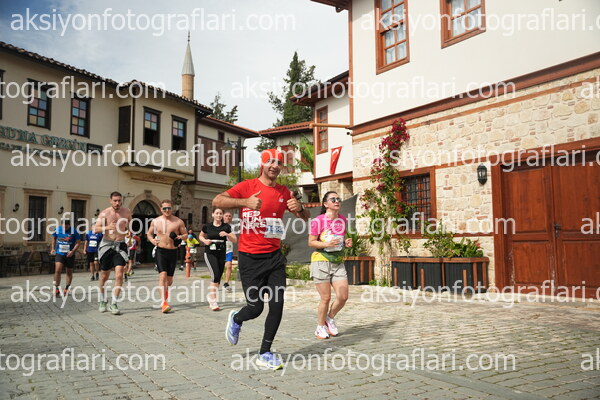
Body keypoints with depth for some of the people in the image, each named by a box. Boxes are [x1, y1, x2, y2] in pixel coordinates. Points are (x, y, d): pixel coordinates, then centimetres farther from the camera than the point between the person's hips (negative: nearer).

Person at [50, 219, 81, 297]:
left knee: (69, 272, 9)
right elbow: (54, 238, 17)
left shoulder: (73, 231, -7)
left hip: (69, 254, 0)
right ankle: (56, 289, -9)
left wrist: (72, 251, -17)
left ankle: (67, 289, 23)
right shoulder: (58, 229, 0)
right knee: (57, 270, -16)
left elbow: (77, 243, -4)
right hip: (59, 253, 1)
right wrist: (53, 248, 9)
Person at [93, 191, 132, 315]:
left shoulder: (127, 212, 1)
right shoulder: (105, 213, -7)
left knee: (119, 274, -14)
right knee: (104, 276, 10)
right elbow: (95, 229, -17)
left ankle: (114, 304, -7)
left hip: (120, 245, 1)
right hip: (106, 245, -1)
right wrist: (107, 227, -32)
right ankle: (103, 301, 31)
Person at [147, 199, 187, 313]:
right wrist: (152, 240, -5)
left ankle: (165, 290, 43)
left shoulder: (178, 222, 3)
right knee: (163, 275, -17)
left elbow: (185, 234, 10)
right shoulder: (155, 221, 6)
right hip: (161, 251, -1)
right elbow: (149, 233, 17)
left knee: (169, 279, 9)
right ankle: (164, 303, -18)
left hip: (173, 252, 1)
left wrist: (181, 237, -13)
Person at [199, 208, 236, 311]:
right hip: (210, 253, -3)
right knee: (215, 275, -20)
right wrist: (205, 240, -1)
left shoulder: (226, 227, 3)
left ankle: (210, 298, 29)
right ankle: (213, 302, -18)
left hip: (221, 254, 3)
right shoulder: (207, 226, 3)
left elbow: (234, 240, 1)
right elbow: (201, 236, 20)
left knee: (218, 278, 9)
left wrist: (227, 234, -18)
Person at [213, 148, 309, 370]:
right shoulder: (248, 186, -4)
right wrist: (244, 201, -30)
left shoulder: (284, 192, 9)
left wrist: (299, 208, -8)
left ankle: (264, 354, 16)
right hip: (250, 257, -4)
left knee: (277, 305, -1)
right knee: (255, 307, -2)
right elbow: (217, 201, -14)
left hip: (274, 256, 4)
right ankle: (236, 319, 35)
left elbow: (305, 217, 16)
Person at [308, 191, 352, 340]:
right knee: (326, 298, -2)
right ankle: (320, 327, 21)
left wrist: (346, 243, -1)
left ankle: (330, 318, 27)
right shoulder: (318, 221, -11)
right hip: (321, 262, -5)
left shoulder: (343, 219, 8)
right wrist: (327, 244, -23)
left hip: (338, 263, 6)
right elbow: (311, 242, -9)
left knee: (343, 297, -1)